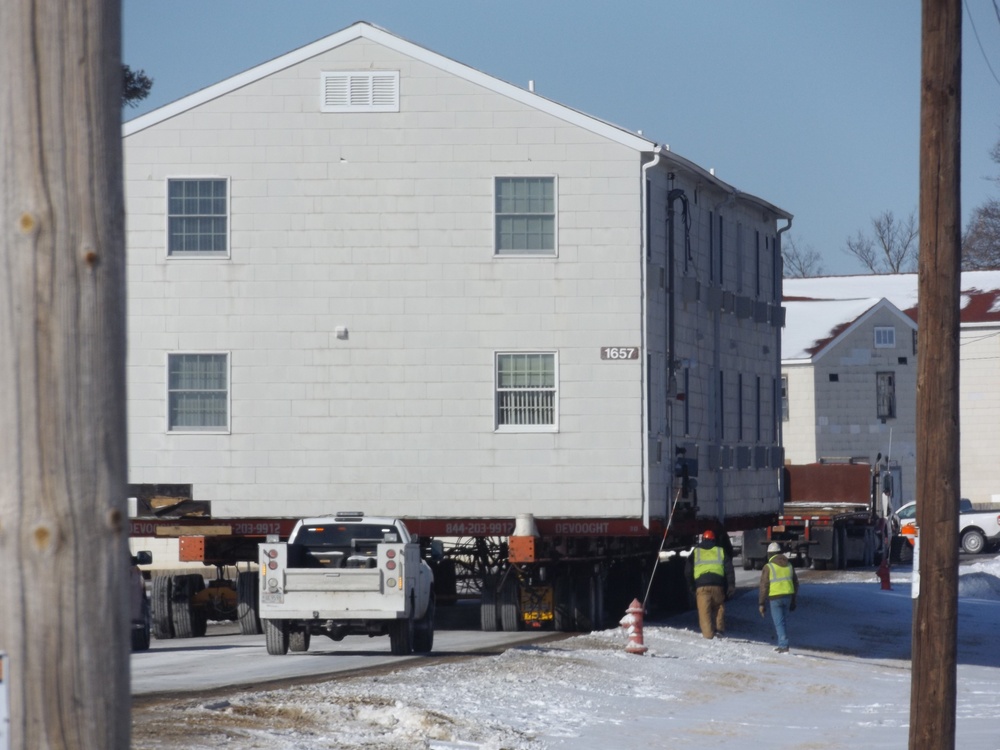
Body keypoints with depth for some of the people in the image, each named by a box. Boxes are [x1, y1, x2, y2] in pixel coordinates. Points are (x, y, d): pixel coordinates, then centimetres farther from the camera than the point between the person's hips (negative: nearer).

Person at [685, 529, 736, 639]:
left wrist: (691, 585, 25)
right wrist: (731, 585, 10)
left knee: (704, 610, -1)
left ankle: (707, 633, -8)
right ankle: (719, 629, 7)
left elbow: (688, 570, 15)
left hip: (701, 584, -1)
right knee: (719, 607, 17)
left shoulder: (695, 551, 15)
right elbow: (729, 569, 9)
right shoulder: (721, 551, 14)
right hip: (717, 584, 1)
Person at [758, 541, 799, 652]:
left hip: (775, 598, -5)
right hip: (788, 596, 5)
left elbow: (764, 586, -6)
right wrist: (793, 600, 25)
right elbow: (796, 583, 17)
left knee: (779, 623, -3)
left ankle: (784, 645, -11)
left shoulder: (768, 567, -6)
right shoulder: (789, 565, 11)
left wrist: (761, 603, -1)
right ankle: (781, 644, 19)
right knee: (783, 621, 16)